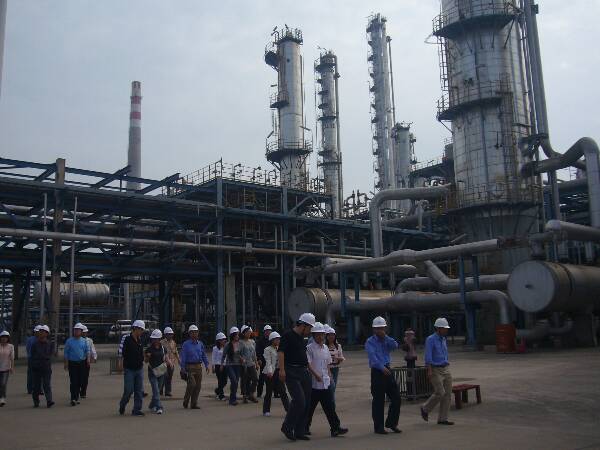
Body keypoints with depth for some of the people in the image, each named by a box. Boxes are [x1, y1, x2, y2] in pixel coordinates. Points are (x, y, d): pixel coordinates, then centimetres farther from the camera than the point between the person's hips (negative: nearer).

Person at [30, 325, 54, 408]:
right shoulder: (35, 344, 4)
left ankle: (49, 401, -13)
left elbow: (50, 356, 2)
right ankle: (36, 402, 16)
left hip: (46, 368, -1)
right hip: (36, 368, 1)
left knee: (47, 385, -6)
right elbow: (33, 356, 1)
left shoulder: (49, 344, 4)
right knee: (36, 386, 6)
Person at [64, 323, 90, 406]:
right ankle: (73, 399, -11)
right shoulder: (69, 341, 0)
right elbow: (66, 353, 2)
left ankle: (76, 397, 18)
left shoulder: (84, 341, 8)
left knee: (80, 381, 6)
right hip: (72, 363, -3)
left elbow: (87, 351, 10)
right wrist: (66, 363, -3)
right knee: (73, 382, -9)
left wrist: (88, 358, -7)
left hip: (82, 363, 3)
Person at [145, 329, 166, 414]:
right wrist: (146, 357, -20)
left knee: (157, 389, 12)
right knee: (156, 390, -12)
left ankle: (151, 406, 29)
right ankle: (158, 407, -13)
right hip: (152, 372, -4)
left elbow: (165, 358, 13)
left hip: (161, 372, 4)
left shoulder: (163, 348, 5)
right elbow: (146, 361, 1)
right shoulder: (149, 349, -5)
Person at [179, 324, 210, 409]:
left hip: (198, 367, 5)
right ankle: (185, 401, 5)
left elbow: (204, 355, 15)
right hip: (190, 367, -5)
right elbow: (183, 357, -2)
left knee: (198, 385, 3)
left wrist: (207, 365, 6)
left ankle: (194, 404, 12)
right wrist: (183, 368, -7)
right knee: (192, 384, -14)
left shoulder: (200, 344, 12)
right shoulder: (186, 344, 0)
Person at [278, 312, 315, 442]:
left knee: (306, 403, 6)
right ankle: (287, 427, 2)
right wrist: (282, 370, -26)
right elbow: (280, 352, -17)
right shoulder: (288, 335, -7)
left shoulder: (302, 338, 18)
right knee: (299, 400, -16)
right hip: (292, 373, -8)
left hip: (304, 372, 8)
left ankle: (300, 432, 15)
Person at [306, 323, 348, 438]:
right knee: (310, 407, 5)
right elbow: (308, 364, -15)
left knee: (330, 406, 2)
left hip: (326, 383, 6)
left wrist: (330, 377, 14)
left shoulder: (325, 348, 13)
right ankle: (305, 428, 19)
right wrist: (316, 375, -24)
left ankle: (335, 428, 0)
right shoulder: (309, 348, -8)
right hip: (314, 383, -6)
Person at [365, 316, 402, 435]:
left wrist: (385, 336, -9)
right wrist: (382, 368, -30)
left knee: (396, 397, 4)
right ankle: (378, 427, 10)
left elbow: (395, 345, -5)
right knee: (378, 401, 0)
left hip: (387, 370, 6)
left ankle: (391, 423, 20)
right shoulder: (370, 342, -4)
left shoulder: (387, 340, 15)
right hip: (377, 372, -6)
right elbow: (373, 356, -19)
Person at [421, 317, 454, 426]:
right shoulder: (430, 339, -10)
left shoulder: (443, 339, 13)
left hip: (445, 369, 8)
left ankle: (442, 419, 8)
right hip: (435, 370, -7)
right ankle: (425, 409, 11)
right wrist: (429, 371, -25)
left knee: (448, 393, 1)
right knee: (440, 393, -13)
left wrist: (447, 369, 20)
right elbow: (428, 356, -17)